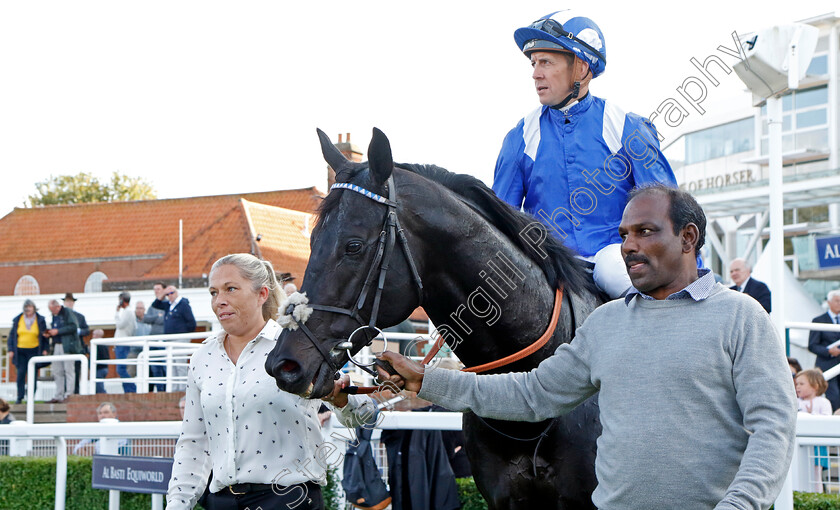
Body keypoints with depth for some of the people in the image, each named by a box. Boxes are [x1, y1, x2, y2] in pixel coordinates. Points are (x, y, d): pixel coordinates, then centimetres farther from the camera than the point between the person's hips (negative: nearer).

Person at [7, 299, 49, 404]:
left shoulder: (40, 320, 3)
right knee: (20, 374, -3)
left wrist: (45, 349, 0)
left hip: (34, 351, -1)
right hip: (20, 351, 1)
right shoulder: (17, 320, 6)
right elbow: (12, 335, 10)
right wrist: (11, 349, 2)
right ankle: (20, 397, 4)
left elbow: (44, 336, 8)